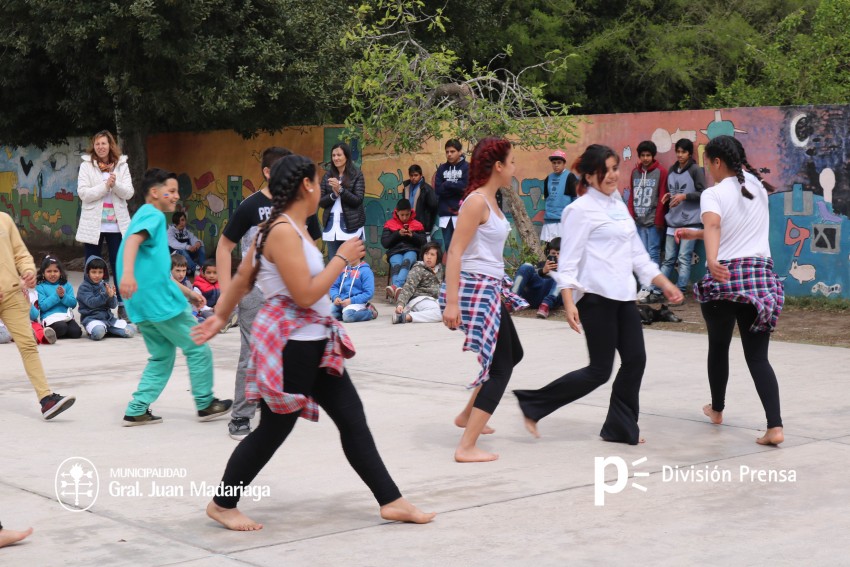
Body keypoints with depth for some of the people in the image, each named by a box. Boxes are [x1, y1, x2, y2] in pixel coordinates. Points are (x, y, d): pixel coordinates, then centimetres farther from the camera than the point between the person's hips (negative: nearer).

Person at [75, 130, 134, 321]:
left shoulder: (121, 165, 4)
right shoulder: (86, 166, 0)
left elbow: (128, 193, -2)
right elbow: (83, 193, -10)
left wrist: (115, 184, -21)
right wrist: (105, 186, -20)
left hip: (117, 224, 1)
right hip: (93, 224, -1)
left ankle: (123, 305, 11)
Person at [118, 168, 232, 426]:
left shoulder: (147, 216, 24)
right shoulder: (153, 215, -6)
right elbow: (132, 240, -26)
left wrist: (188, 293, 29)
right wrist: (128, 273, -42)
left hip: (142, 305, 9)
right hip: (161, 301, -9)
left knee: (162, 356, 16)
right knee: (198, 349, 4)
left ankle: (137, 411, 9)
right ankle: (206, 404, 14)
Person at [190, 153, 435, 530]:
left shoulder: (287, 228, 11)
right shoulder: (284, 231, -19)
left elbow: (242, 277, 19)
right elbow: (305, 294, -24)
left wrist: (220, 316, 26)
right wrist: (342, 257, -14)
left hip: (315, 345, 10)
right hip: (290, 346, -10)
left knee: (352, 418, 10)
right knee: (273, 430, 2)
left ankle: (390, 501, 15)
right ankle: (222, 504, 18)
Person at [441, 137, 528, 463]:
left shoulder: (490, 201, 12)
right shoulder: (477, 201, -16)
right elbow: (455, 252, -21)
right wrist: (451, 302, -26)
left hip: (492, 289, 10)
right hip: (477, 289, -10)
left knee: (512, 354, 24)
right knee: (499, 368, -7)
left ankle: (468, 416, 38)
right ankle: (466, 448, -8)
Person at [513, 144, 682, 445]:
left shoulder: (619, 205, 16)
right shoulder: (582, 209, -9)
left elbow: (637, 253, 22)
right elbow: (568, 260, -13)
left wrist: (664, 283, 17)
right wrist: (569, 303, -21)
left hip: (623, 296, 8)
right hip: (596, 296, -8)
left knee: (635, 359, 4)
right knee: (599, 370, -6)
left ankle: (620, 428, 17)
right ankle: (533, 404, 4)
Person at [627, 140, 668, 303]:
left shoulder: (661, 172, -2)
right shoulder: (635, 172, 13)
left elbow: (662, 197, -5)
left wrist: (658, 220, -8)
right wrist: (631, 216, 7)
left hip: (653, 221, -5)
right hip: (638, 221, 5)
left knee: (653, 254, -6)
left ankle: (654, 290, -6)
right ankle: (646, 287, 8)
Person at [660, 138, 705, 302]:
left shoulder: (696, 170, -4)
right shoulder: (671, 171, 15)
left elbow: (703, 194, -7)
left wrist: (684, 196, -17)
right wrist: (668, 196, 5)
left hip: (690, 222, -6)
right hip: (673, 221, 6)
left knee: (684, 259, -7)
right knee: (668, 259, 6)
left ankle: (680, 293, -6)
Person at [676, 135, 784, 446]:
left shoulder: (714, 194, -6)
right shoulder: (759, 189, 13)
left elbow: (713, 225, -27)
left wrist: (712, 260, -44)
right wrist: (695, 234, 30)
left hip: (725, 276, -4)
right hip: (762, 274, 4)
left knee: (718, 346, 19)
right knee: (758, 356, 2)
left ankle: (717, 409, 38)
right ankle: (775, 425, -14)